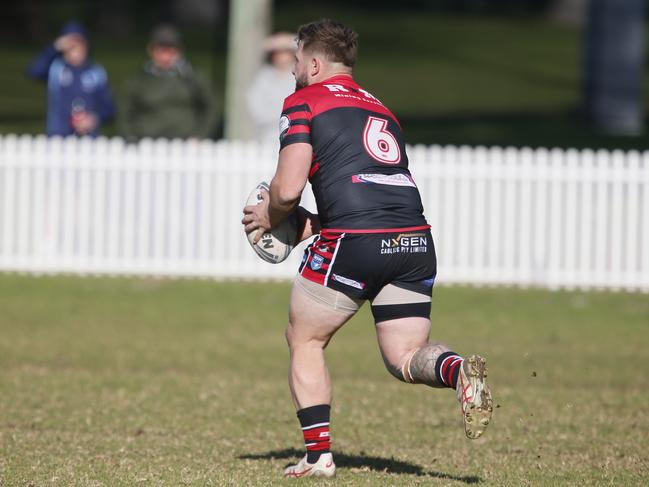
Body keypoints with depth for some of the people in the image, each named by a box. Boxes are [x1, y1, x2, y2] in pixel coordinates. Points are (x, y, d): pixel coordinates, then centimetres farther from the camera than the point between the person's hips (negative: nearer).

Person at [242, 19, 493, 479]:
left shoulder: (304, 102, 5)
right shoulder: (379, 107, 27)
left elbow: (288, 189, -5)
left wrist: (269, 217, 17)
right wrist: (316, 222, 31)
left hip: (354, 243, -6)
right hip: (414, 239, 6)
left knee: (305, 341, 15)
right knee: (405, 357, 11)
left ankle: (319, 454, 9)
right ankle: (458, 369, -22)